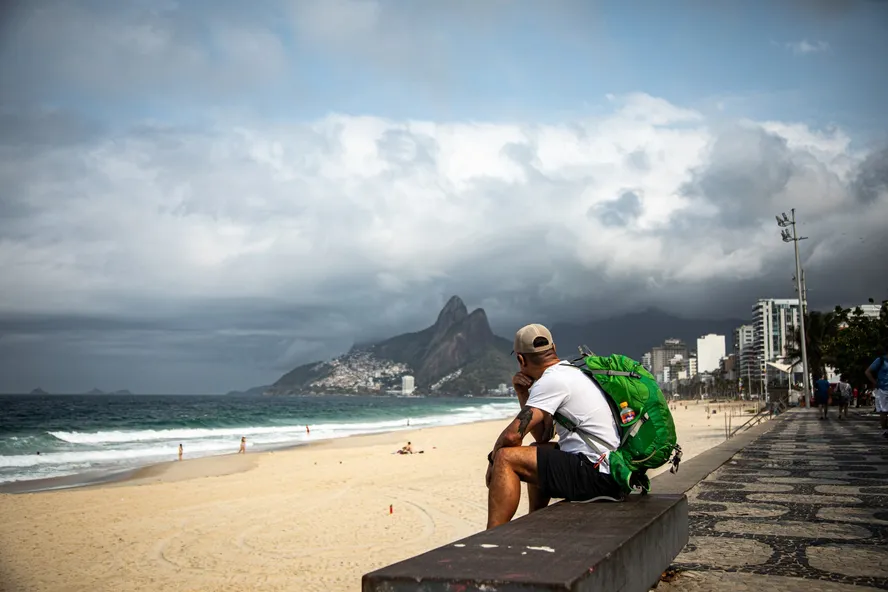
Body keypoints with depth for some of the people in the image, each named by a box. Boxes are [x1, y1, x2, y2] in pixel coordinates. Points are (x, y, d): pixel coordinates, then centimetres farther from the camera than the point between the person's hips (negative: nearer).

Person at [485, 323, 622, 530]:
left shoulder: (551, 380, -13)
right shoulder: (573, 372, 17)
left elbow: (513, 434, -19)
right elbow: (542, 436, 21)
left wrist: (493, 459, 0)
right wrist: (523, 394, 12)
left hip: (597, 476, -10)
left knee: (506, 459, -15)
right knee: (538, 451, 32)